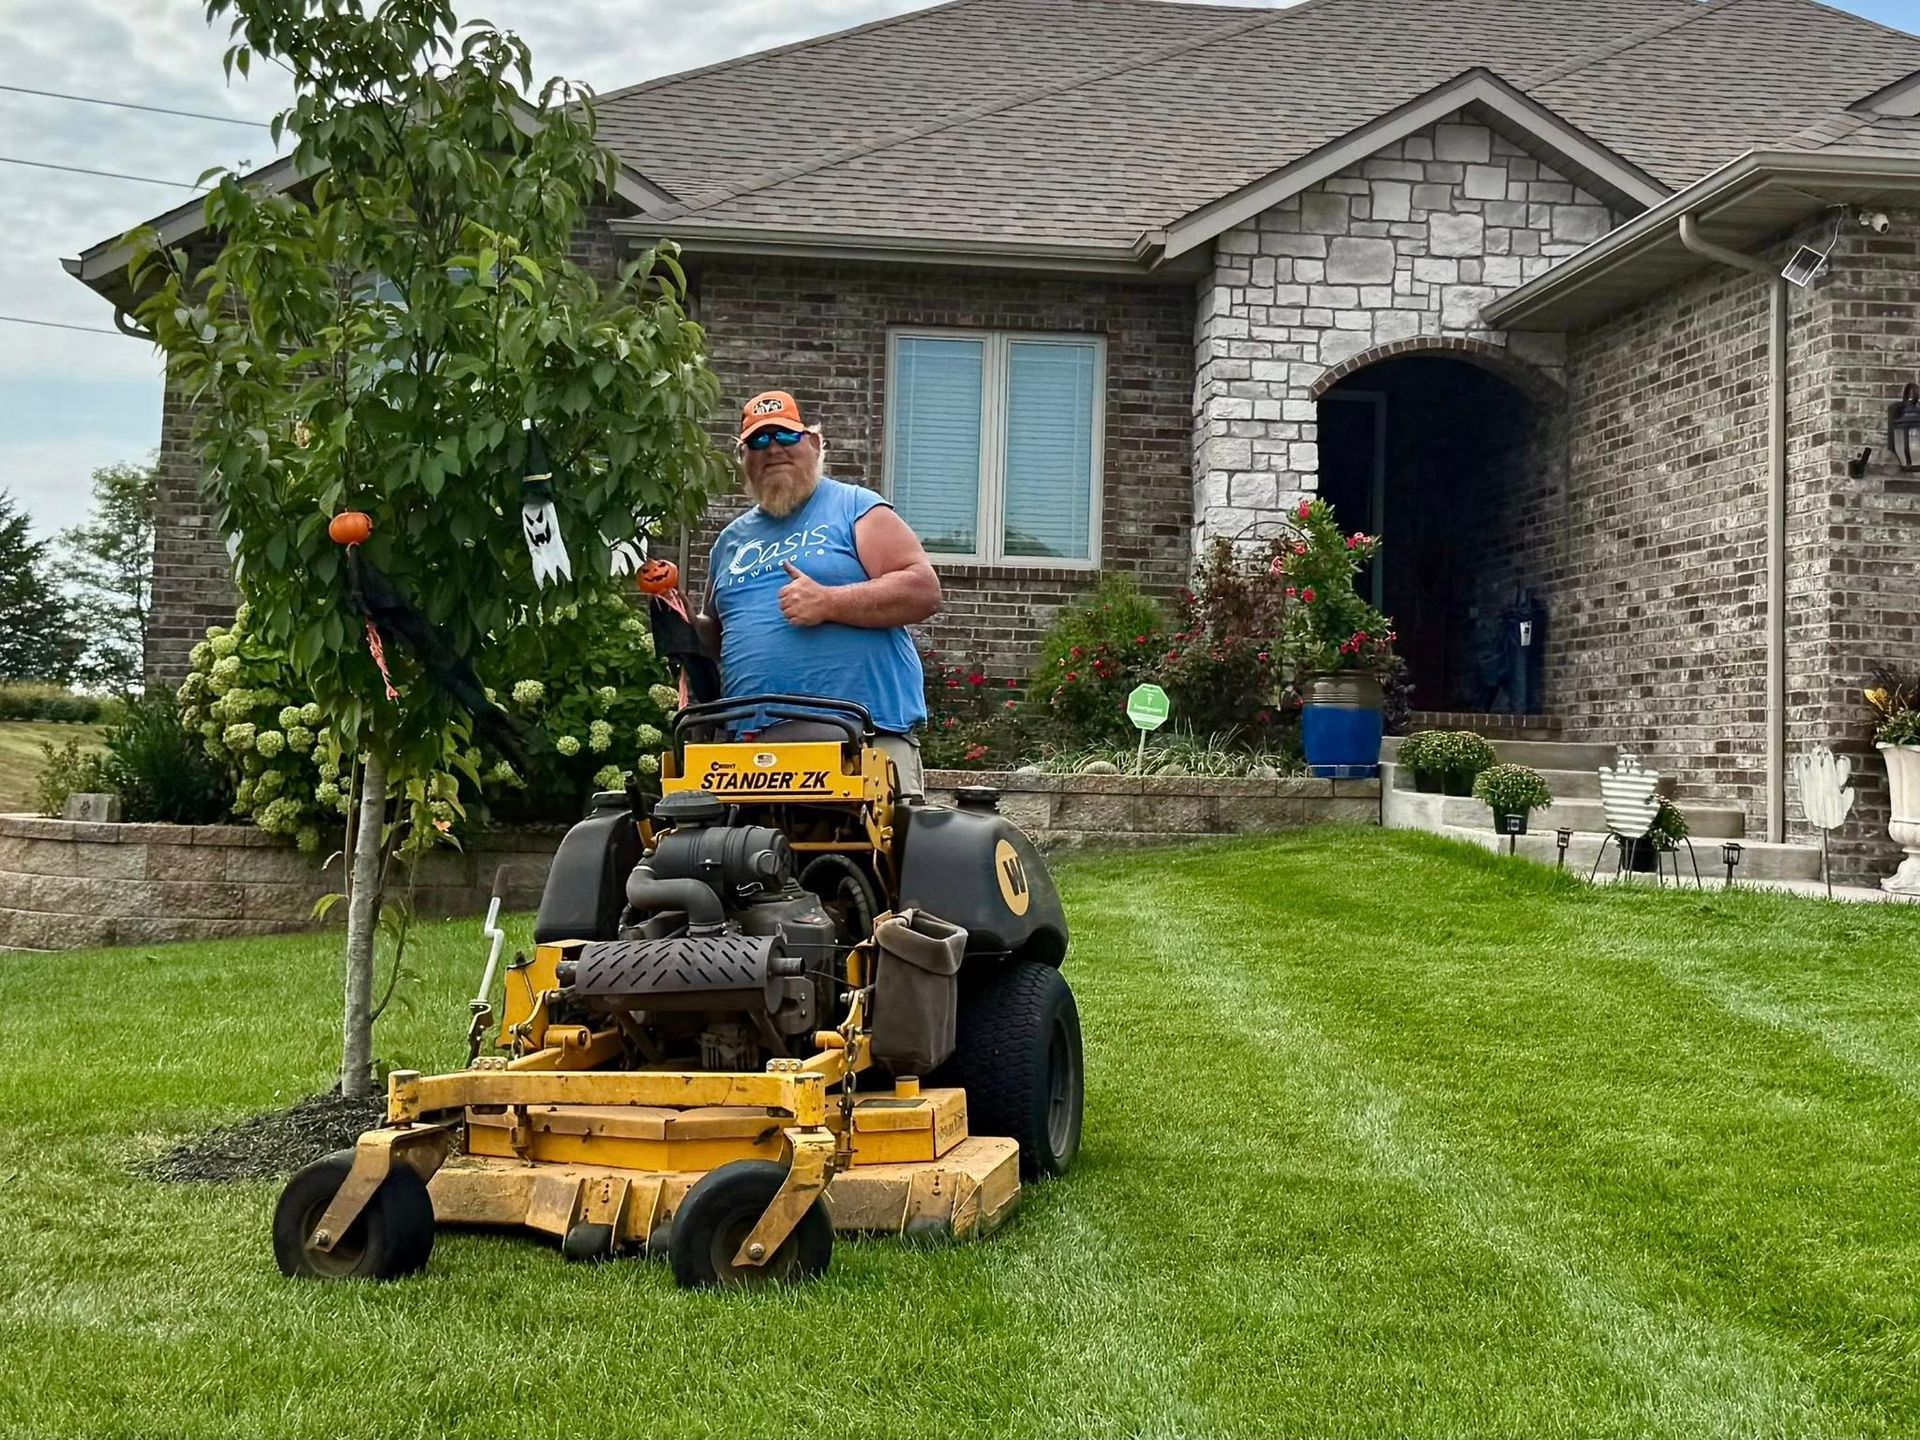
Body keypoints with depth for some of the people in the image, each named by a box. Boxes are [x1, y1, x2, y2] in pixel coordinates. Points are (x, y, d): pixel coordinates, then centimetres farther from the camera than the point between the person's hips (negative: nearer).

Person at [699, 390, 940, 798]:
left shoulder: (856, 508, 7)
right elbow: (713, 631, 35)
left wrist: (828, 602, -13)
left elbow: (924, 589, -4)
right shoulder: (731, 541, 25)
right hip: (753, 742, 5)